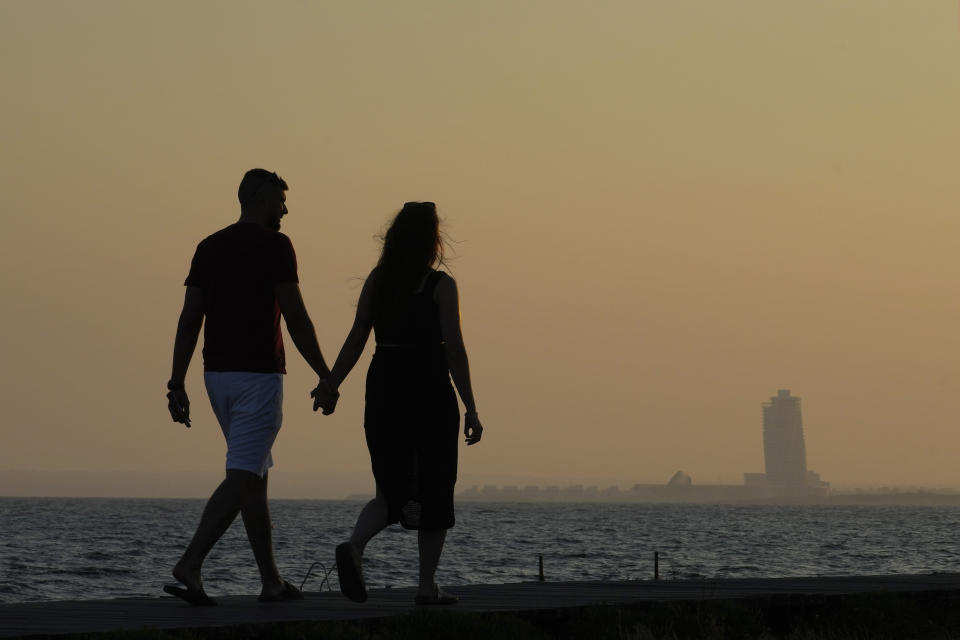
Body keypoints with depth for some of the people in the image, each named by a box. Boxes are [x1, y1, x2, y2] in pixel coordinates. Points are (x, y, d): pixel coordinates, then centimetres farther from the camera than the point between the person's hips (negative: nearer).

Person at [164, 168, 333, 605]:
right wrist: (325, 375, -3)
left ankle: (271, 580, 15)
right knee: (242, 477, -7)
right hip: (258, 374, -7)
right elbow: (295, 318, -10)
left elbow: (189, 319, 7)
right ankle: (190, 564, -18)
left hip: (218, 374, 7)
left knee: (255, 475, 13)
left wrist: (177, 382, 7)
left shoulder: (209, 247, 11)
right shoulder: (273, 245, -7)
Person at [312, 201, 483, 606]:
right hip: (430, 390, -4)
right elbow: (454, 349, -11)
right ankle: (427, 585, 11)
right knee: (434, 491, 9)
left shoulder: (377, 280, 6)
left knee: (393, 490, 12)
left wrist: (330, 385, 6)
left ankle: (354, 546, -16)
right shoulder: (441, 286, -7)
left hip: (384, 388, 4)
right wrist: (470, 409, -8)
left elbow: (356, 339, 2)